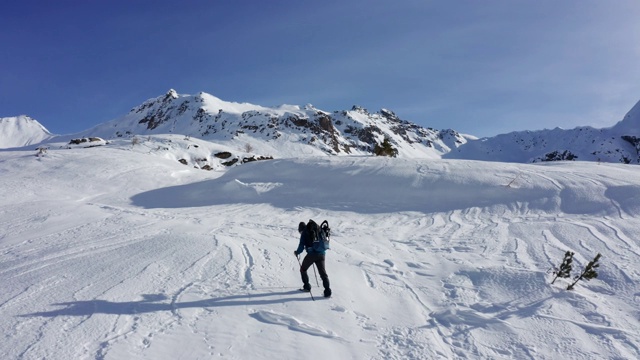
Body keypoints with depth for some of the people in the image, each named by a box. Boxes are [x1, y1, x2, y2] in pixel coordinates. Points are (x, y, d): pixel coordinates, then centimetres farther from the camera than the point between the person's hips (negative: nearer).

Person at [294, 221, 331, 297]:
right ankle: (327, 290, -7)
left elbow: (302, 245, -2)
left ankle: (307, 286, 19)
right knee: (323, 272, 5)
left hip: (312, 254, -5)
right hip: (321, 254, 5)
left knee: (303, 269, 18)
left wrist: (297, 252, 15)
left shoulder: (304, 233, 3)